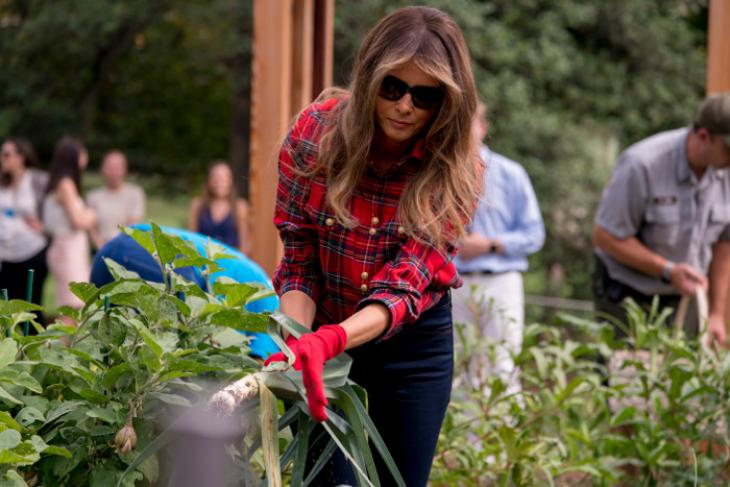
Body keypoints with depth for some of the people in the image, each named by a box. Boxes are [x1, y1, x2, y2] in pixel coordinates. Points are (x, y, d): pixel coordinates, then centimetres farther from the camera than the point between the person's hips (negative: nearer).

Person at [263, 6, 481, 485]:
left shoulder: (457, 170, -18)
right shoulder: (316, 132, -17)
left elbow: (407, 285, -27)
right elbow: (299, 262, -12)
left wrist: (329, 341, -45)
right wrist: (297, 345, -31)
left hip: (413, 342, 0)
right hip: (323, 332, 0)